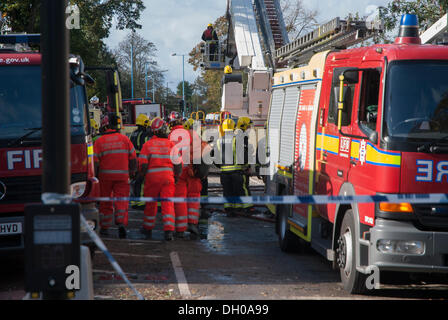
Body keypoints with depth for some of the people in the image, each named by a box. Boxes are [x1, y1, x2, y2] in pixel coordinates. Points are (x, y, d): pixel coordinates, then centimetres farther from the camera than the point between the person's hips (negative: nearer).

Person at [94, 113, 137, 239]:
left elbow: (95, 162, -6)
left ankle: (105, 227, 18)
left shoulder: (99, 141, -3)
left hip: (105, 175, 0)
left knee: (105, 202, 12)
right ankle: (121, 223, -19)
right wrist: (132, 172, 14)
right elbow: (133, 159, 3)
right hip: (122, 175, 0)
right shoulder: (125, 139, 0)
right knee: (122, 200, 1)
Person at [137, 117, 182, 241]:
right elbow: (178, 164, 1)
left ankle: (148, 230, 27)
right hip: (168, 176, 0)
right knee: (168, 204, -2)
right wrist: (176, 177, 14)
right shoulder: (172, 145, 2)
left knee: (151, 204, 14)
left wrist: (141, 176, 7)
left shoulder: (148, 145, -2)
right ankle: (169, 231, -14)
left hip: (152, 176, 0)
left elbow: (143, 164, -7)